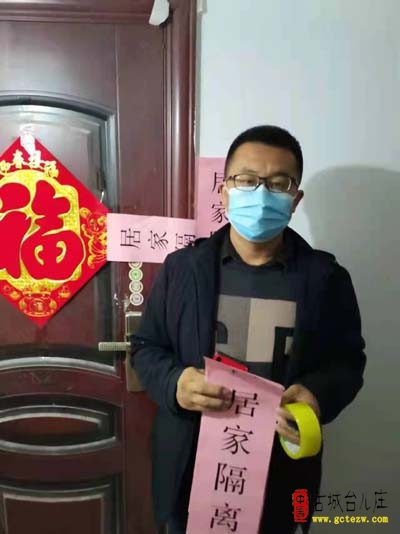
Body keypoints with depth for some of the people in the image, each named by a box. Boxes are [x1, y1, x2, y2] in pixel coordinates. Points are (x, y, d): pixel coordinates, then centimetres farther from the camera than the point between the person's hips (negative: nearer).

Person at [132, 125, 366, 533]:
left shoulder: (326, 277, -5)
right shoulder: (182, 267, -6)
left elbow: (347, 361, 2)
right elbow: (145, 347, 1)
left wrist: (319, 394, -19)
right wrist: (174, 384, -20)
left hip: (281, 472, 1)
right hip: (191, 468, 1)